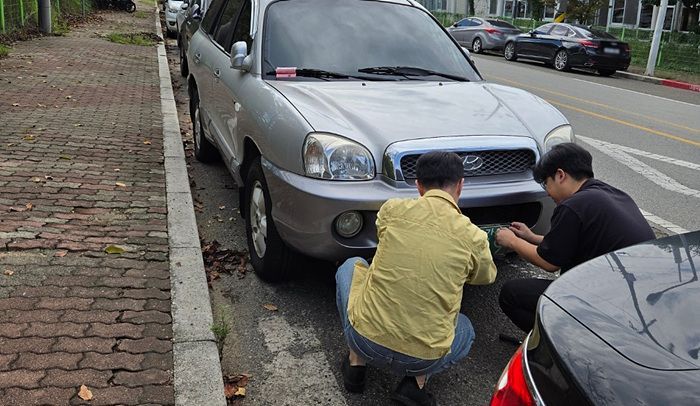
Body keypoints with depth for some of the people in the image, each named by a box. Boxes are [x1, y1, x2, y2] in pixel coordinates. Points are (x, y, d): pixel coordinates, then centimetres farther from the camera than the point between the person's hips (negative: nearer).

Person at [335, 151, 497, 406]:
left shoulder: (392, 209, -4)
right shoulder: (473, 237, -6)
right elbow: (486, 277, 17)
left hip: (365, 340, 1)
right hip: (424, 360, 0)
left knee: (350, 267, 29)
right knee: (465, 329, 35)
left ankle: (356, 364, 22)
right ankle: (417, 381, 9)